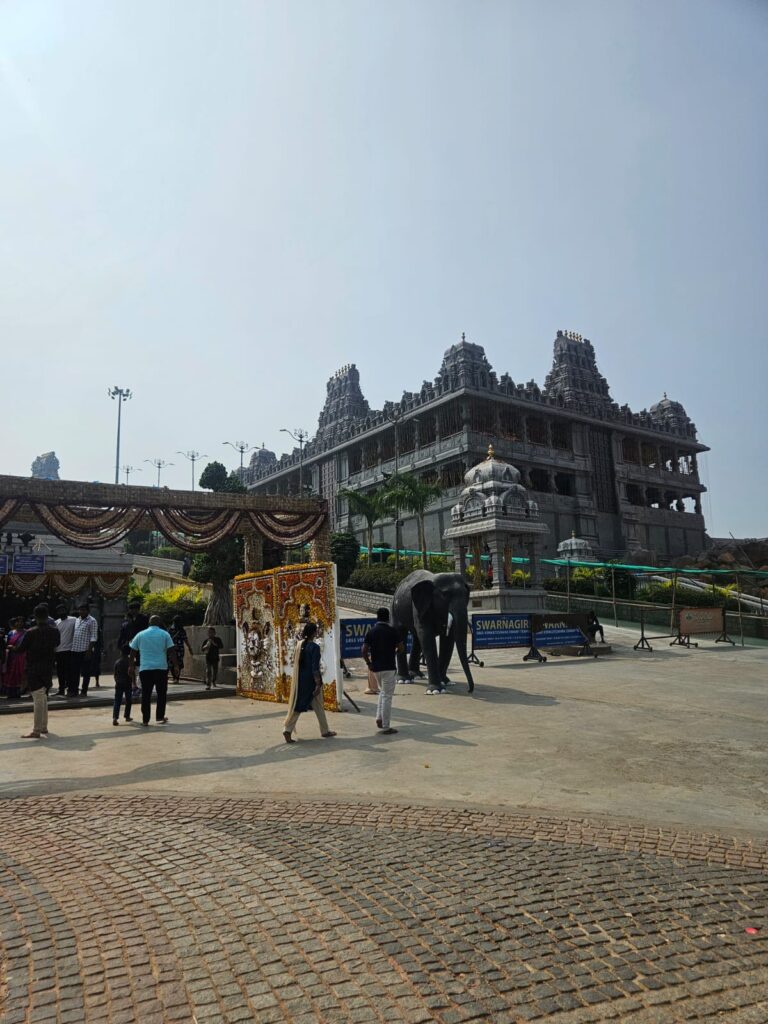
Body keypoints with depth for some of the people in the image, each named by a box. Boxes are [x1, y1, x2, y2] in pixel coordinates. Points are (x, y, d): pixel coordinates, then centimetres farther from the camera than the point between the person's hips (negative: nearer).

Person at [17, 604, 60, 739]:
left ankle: (36, 731, -1)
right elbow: (57, 644, 14)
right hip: (48, 668, 5)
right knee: (43, 697, 18)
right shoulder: (55, 631, -2)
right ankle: (44, 727, 25)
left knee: (38, 699, -3)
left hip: (34, 669, -5)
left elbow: (20, 649, -9)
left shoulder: (31, 632, -18)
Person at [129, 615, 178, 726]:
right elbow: (171, 651, -2)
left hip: (145, 669, 1)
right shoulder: (165, 634, 2)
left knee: (146, 695, 5)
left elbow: (133, 651, 10)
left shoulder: (140, 635, 8)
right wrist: (175, 665, 3)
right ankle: (160, 717, 13)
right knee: (162, 694, 11)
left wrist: (132, 665, 19)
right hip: (161, 668, -1)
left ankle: (145, 720, 5)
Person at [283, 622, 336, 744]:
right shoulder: (314, 647, -17)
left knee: (297, 705, 7)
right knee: (318, 706, 10)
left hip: (299, 680, 6)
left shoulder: (299, 645, 3)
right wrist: (318, 684, -16)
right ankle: (325, 731, 23)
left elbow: (296, 662, 12)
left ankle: (287, 730, -6)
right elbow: (315, 667, -19)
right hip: (311, 680, -6)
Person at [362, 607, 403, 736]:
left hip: (375, 667, 5)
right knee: (387, 696, 0)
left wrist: (369, 663, 7)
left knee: (382, 692, 24)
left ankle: (379, 718, 13)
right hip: (389, 667, -4)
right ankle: (386, 727, 2)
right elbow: (401, 647, -3)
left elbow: (364, 650, -4)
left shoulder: (371, 632, 1)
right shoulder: (392, 631, -9)